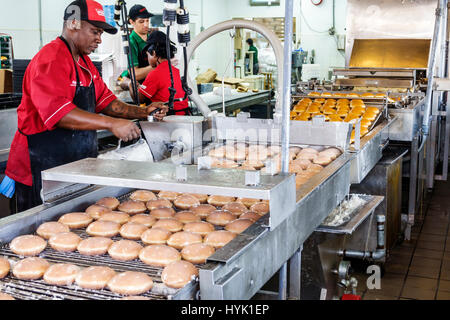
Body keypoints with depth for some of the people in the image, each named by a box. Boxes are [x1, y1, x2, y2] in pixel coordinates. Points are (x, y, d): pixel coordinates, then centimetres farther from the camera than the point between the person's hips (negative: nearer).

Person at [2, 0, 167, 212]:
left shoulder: (85, 63, 16)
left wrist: (142, 113, 1)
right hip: (43, 168, -9)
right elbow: (57, 112, -30)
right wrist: (111, 124, -35)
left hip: (77, 162, 9)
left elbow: (104, 100, 16)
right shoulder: (50, 61, -17)